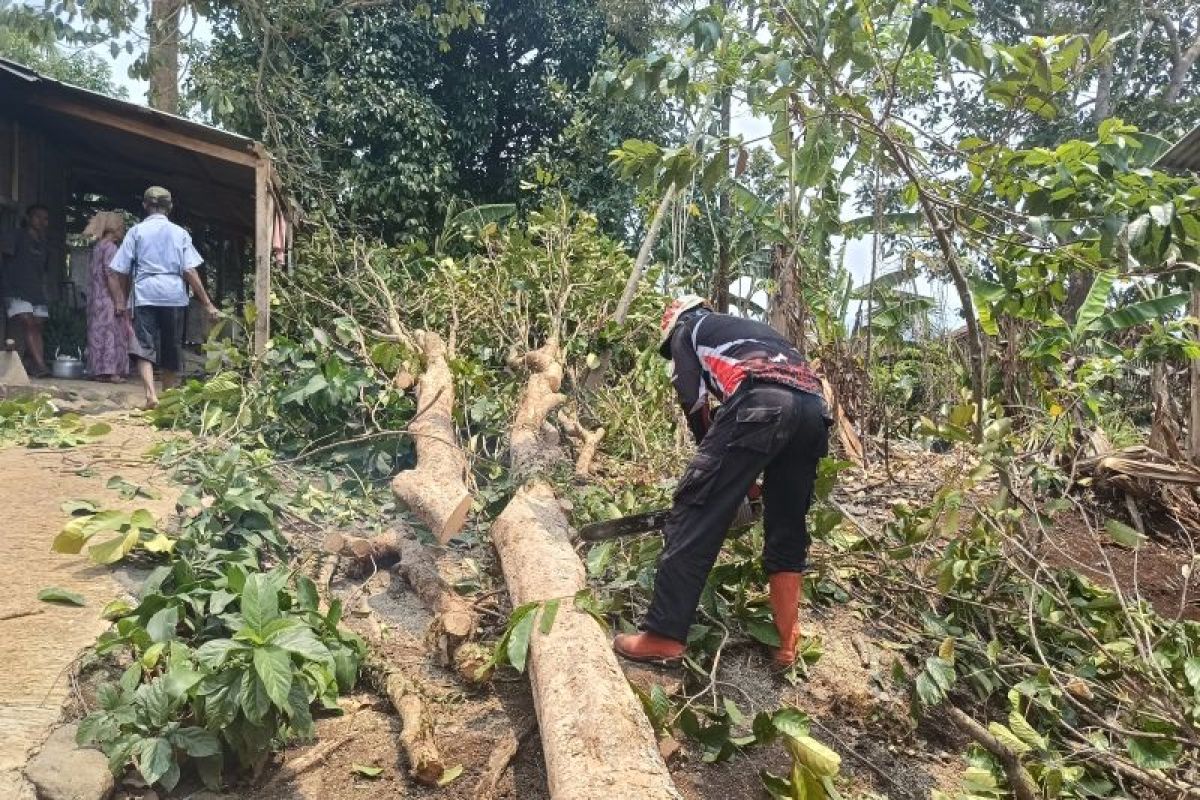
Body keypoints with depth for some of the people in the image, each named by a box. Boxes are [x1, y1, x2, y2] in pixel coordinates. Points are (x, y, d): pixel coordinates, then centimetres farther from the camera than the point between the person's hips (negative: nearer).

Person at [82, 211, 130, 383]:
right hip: (108, 298, -9)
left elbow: (93, 274, 19)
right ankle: (109, 371, -10)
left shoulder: (98, 246, 18)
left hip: (97, 298, 9)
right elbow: (111, 274, -18)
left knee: (99, 331, 9)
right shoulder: (110, 246, -10)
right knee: (110, 332, -9)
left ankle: (99, 370, 11)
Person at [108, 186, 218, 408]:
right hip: (174, 296, 1)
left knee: (144, 347, -5)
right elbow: (190, 271, -2)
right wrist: (207, 304, 0)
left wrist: (120, 302, 15)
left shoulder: (136, 231, 6)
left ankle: (150, 393, -26)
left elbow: (120, 271, 5)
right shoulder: (180, 233, 6)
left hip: (144, 296, -1)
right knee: (171, 349, 12)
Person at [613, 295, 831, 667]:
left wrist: (718, 464, 24)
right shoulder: (748, 329, 43)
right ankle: (787, 644, 15)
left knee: (697, 514, -5)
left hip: (762, 403, -7)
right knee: (787, 528, 15)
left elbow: (694, 402, 14)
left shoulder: (686, 330, 26)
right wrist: (740, 473, 33)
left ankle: (664, 636, -7)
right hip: (814, 407, 7)